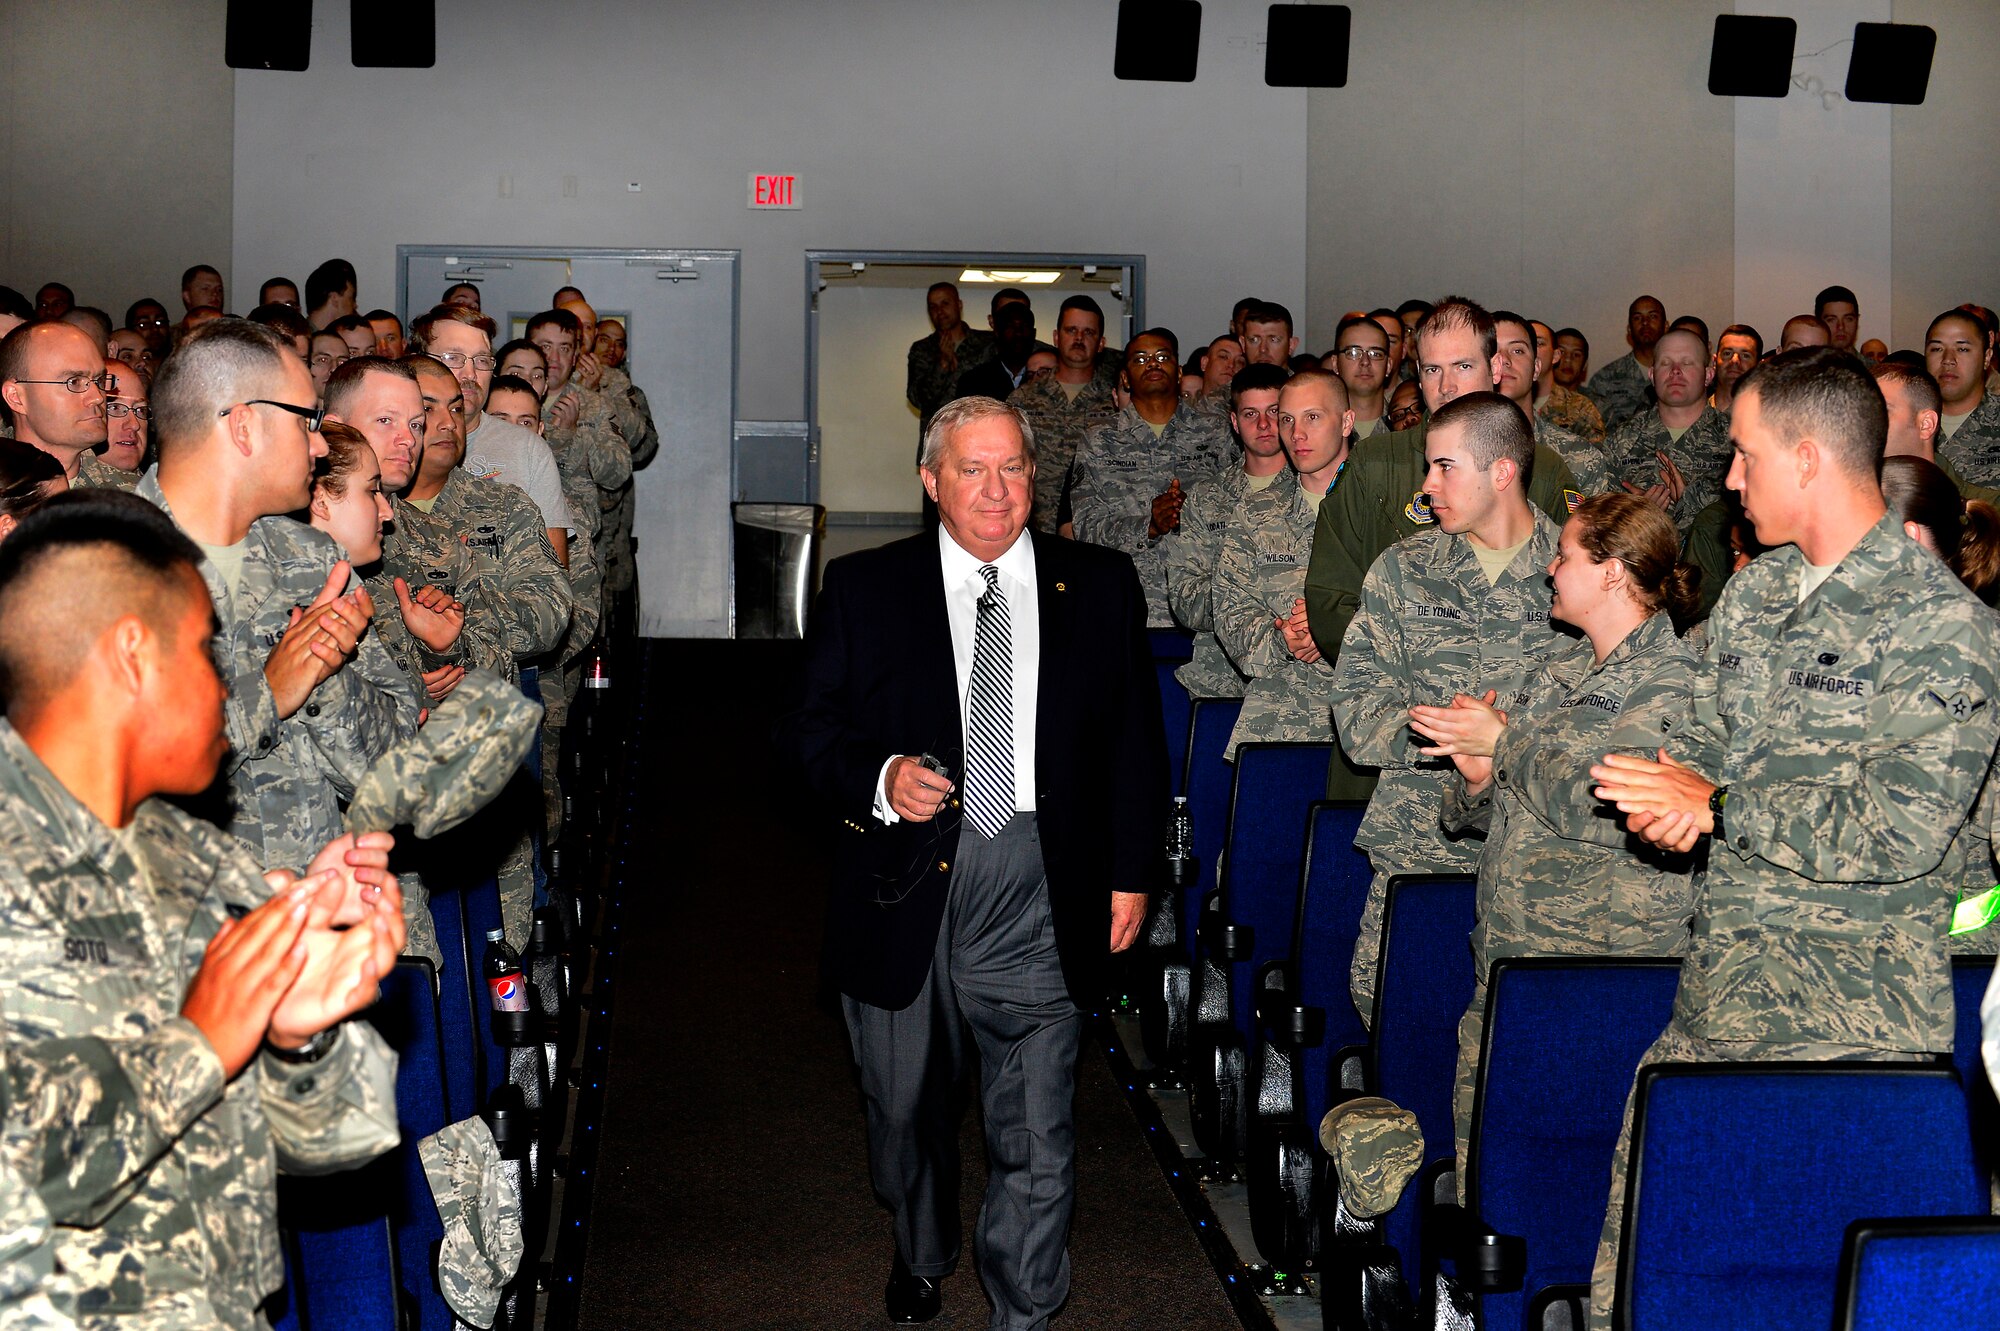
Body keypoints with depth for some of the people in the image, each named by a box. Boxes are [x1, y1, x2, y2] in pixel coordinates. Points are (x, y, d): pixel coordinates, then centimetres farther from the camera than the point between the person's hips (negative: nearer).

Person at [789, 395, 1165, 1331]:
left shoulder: (1101, 587, 5)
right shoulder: (864, 589, 3)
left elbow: (1136, 740, 9)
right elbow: (815, 728, 3)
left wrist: (1132, 870, 5)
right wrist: (879, 779, -17)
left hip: (1038, 902, -1)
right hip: (906, 891, 1)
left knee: (1037, 1138, -1)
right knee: (906, 1107, 19)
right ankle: (922, 1255, 47)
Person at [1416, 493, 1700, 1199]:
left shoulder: (1671, 681, -6)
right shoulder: (1561, 672, 18)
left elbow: (1602, 810, -19)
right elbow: (1472, 815, 23)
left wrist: (1504, 741, -8)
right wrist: (1477, 777, 0)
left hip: (1602, 963, -8)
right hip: (1508, 957, 8)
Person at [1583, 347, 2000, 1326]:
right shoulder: (1751, 594, 14)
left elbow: (1900, 833, -18)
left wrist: (1716, 806, -12)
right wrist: (1676, 795, -5)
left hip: (1852, 1020, -7)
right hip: (1720, 990, 7)